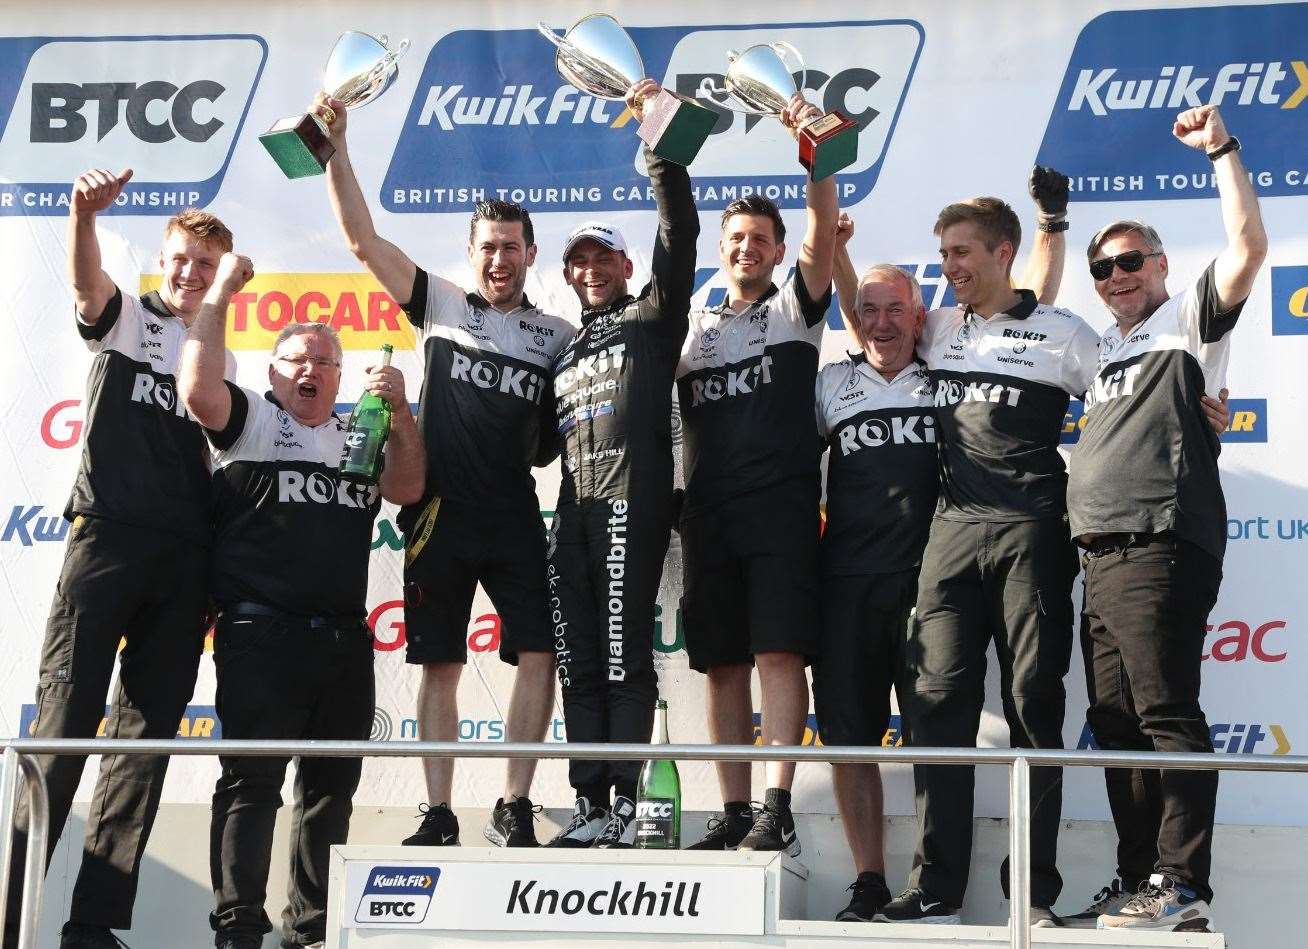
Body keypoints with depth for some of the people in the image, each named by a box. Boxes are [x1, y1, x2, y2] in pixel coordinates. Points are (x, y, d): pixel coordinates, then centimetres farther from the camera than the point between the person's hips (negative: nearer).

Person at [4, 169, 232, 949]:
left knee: (146, 736, 1)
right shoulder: (123, 318, 8)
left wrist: (223, 563, 13)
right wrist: (84, 215, -38)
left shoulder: (220, 358, 21)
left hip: (185, 557, 5)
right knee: (64, 723, -9)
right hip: (107, 534, -5)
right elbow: (85, 278, -15)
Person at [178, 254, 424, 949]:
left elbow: (406, 489, 7)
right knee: (251, 781, -8)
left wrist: (398, 411, -6)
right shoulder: (251, 420, 6)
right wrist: (219, 292, -7)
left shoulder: (359, 435, 21)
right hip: (260, 636, -6)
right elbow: (199, 388, -13)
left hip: (345, 639, 6)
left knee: (332, 786, 10)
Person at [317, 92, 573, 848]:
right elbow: (363, 239, 0)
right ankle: (439, 816, 10)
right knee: (440, 665, 3)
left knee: (541, 654, -6)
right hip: (441, 514, -1)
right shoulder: (442, 305, 6)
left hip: (517, 518, 1)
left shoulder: (560, 336, 9)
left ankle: (514, 808, 4)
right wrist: (337, 150, -6)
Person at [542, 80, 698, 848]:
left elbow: (680, 234, -2)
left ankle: (626, 803, -11)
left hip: (632, 499, -6)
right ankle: (591, 806, 6)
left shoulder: (652, 317, 9)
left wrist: (661, 146, -8)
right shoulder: (565, 349, 27)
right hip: (575, 509, 6)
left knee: (624, 654, -11)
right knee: (579, 662, 3)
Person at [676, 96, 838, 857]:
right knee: (723, 664, 4)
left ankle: (778, 812, -15)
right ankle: (735, 816, 8)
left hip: (782, 503, -4)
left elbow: (824, 229, -5)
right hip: (709, 510, 4)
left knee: (779, 652, -12)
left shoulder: (795, 308, 10)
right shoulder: (693, 325, 21)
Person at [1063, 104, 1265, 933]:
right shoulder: (1106, 347, 25)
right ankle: (1138, 886, 14)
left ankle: (1184, 889, -13)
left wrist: (1221, 149, -10)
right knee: (1116, 727, 9)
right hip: (1103, 555, 9)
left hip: (1161, 547, -9)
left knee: (1165, 717, -13)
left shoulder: (1189, 319, 4)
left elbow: (1248, 247, -10)